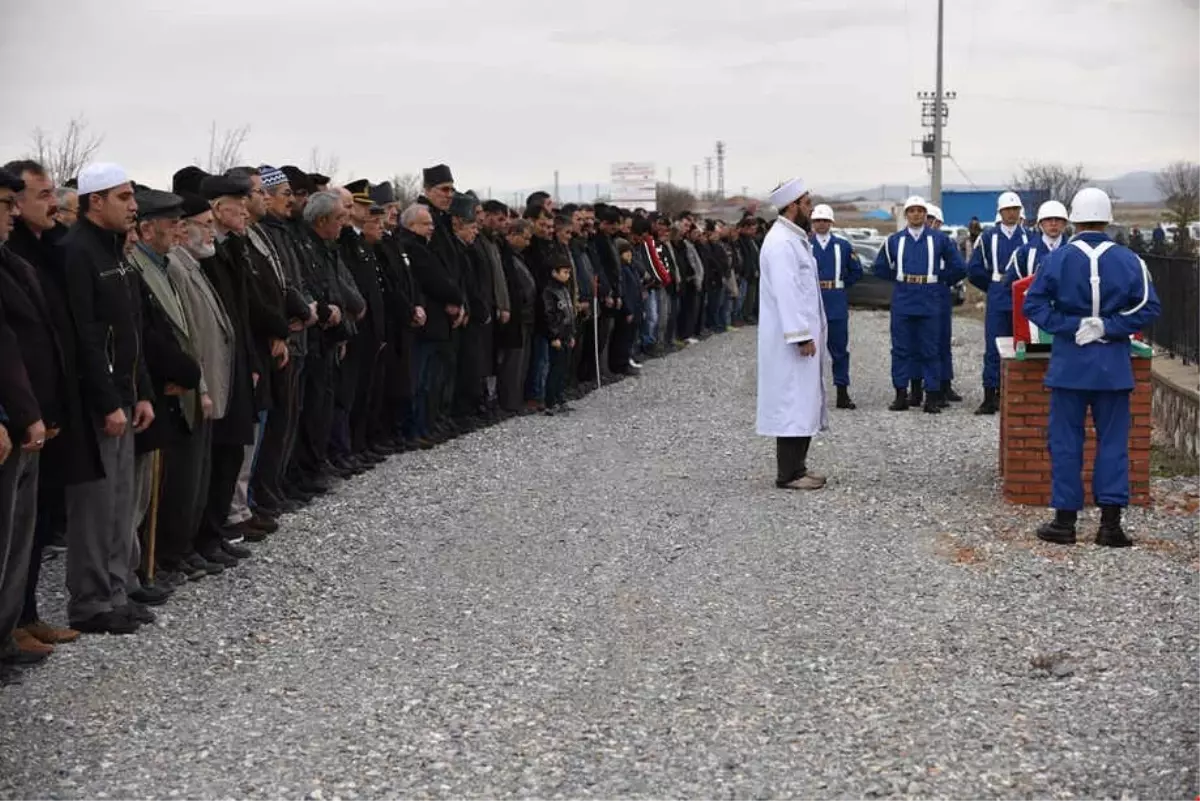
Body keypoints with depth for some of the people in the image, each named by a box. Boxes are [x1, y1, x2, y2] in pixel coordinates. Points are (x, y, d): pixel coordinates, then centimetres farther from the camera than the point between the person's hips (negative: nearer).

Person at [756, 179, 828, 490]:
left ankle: (796, 467, 19)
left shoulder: (793, 239, 16)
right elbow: (786, 293, -22)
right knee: (793, 405, -7)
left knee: (803, 403, 13)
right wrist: (801, 336, -23)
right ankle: (789, 473, -4)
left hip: (801, 334, 10)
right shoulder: (781, 243, -17)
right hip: (791, 339, -10)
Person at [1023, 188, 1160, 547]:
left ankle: (1065, 521, 10)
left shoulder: (1058, 259, -5)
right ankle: (1110, 523, 5)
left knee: (1065, 441, 7)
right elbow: (1148, 308, -8)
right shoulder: (1129, 261, -3)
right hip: (1113, 366, 1)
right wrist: (1109, 326, -9)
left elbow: (1033, 304, -9)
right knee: (1113, 442, 7)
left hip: (1069, 364, -1)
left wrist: (1069, 325, -10)